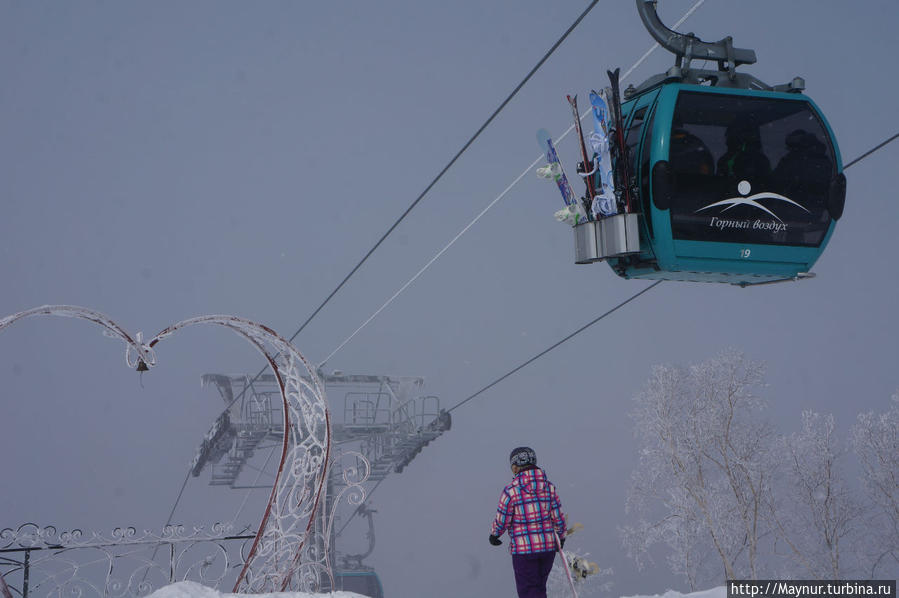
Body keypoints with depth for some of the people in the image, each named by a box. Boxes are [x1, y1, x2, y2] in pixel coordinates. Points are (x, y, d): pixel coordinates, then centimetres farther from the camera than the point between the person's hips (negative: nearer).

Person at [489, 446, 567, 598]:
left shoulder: (511, 491, -14)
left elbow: (501, 521, -7)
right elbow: (558, 518, 4)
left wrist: (494, 535, 13)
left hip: (524, 548, -5)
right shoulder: (549, 487, 0)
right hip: (548, 546, 5)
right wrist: (561, 537, 21)